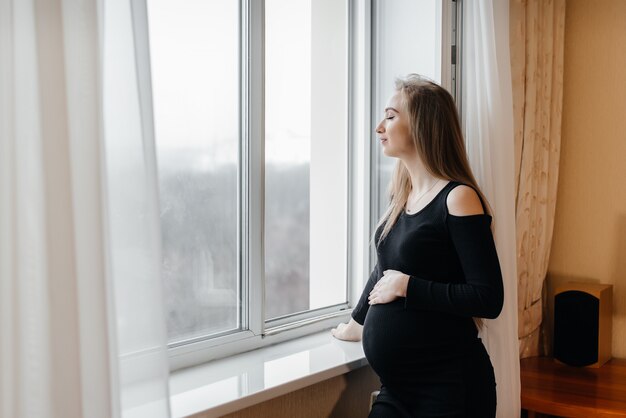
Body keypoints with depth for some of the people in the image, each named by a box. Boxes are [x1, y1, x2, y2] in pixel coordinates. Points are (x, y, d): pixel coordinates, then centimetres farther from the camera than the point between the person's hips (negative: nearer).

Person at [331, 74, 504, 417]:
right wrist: (356, 323, 33)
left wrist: (406, 286, -17)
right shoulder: (402, 196, 7)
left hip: (449, 387, -6)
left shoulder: (458, 198, -14)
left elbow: (488, 299, -18)